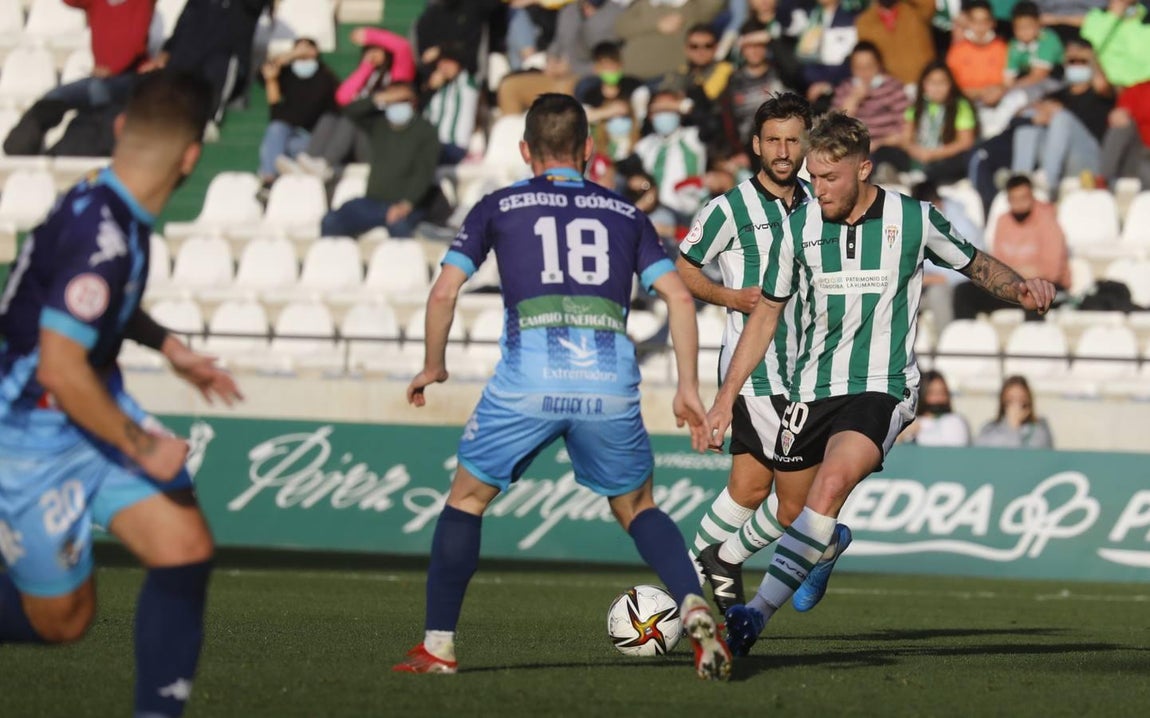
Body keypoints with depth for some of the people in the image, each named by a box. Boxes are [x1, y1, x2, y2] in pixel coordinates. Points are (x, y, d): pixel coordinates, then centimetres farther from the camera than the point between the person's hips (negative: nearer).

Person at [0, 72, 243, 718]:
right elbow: (60, 370, -29)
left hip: (97, 414, 8)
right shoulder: (101, 238, -29)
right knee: (63, 618, 3)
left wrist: (167, 346, 18)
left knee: (186, 550, -6)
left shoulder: (107, 207, 0)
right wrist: (142, 447, -19)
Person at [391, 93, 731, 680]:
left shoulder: (498, 207, 16)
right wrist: (688, 387, 17)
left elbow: (444, 292, 9)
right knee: (636, 507, 21)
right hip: (612, 380, 2)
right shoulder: (624, 213, 22)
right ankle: (695, 610, -2)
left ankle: (437, 647, 12)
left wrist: (432, 366, 24)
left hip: (528, 377, -2)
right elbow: (679, 297, 13)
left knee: (468, 498, 17)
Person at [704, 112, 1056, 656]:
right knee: (792, 515, 11)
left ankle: (759, 611, -34)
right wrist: (726, 396, 8)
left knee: (832, 483, -30)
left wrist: (1021, 289, -9)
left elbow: (975, 264, 13)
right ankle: (829, 547, 50)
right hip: (812, 387, 4)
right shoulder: (801, 225, 1)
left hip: (882, 389, -4)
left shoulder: (913, 220, -5)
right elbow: (767, 312, 10)